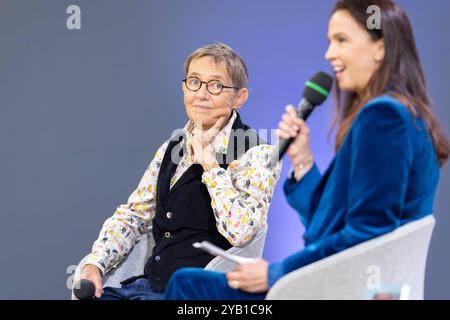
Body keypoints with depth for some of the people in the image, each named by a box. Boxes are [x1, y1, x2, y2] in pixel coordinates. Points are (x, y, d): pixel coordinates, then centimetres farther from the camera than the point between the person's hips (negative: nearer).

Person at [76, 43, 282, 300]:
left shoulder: (257, 155, -7)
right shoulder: (173, 148, 15)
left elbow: (241, 231, -22)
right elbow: (133, 215, 17)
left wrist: (210, 164, -15)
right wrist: (95, 264, 1)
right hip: (149, 285, 7)